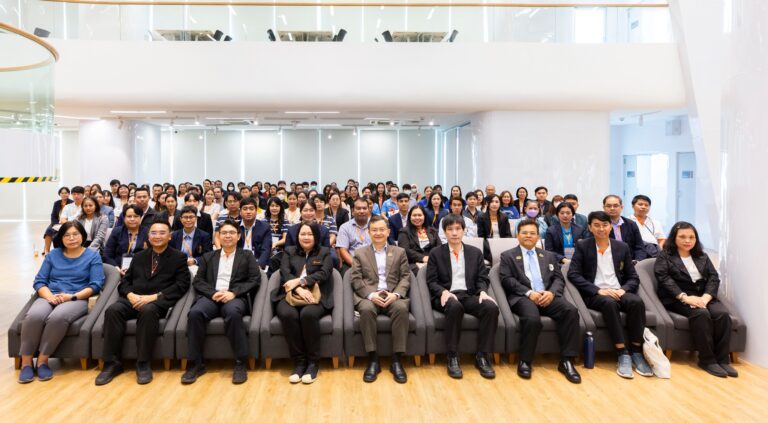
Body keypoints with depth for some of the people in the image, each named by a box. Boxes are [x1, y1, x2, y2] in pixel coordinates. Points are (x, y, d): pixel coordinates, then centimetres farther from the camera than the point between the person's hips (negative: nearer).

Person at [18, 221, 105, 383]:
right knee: (33, 316, -32)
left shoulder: (93, 256, 9)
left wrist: (72, 296, -14)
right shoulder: (53, 255, 19)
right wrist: (50, 296, -10)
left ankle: (42, 360, -22)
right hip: (49, 297, 3)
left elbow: (96, 285, 0)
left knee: (58, 317, -37)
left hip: (77, 299, -3)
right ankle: (26, 362, -19)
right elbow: (39, 281, 11)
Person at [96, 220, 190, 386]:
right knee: (113, 310, -28)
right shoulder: (139, 256, 25)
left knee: (148, 310, -38)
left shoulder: (179, 257, 10)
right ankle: (112, 363, -19)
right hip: (134, 299, 4)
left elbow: (181, 285, -2)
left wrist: (154, 296, -15)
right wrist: (130, 294, -6)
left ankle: (143, 364, -27)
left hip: (159, 301, -4)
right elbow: (125, 282, 19)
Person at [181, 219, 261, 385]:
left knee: (233, 313, -38)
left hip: (235, 297, -2)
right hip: (211, 297, 2)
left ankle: (240, 363, -27)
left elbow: (255, 280, 4)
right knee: (195, 313, -31)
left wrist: (233, 293, -12)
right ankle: (196, 363, -19)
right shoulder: (207, 257, 23)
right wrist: (213, 293, -9)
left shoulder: (247, 256, 17)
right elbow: (198, 281, 12)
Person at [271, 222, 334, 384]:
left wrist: (299, 281, -14)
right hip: (290, 296, 2)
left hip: (315, 297, -1)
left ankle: (313, 363, -23)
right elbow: (285, 273, 3)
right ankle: (299, 362, -23)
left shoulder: (325, 253, 17)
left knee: (308, 314, -36)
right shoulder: (289, 251, 21)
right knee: (288, 315, -34)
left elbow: (323, 274, -1)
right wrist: (299, 289, -16)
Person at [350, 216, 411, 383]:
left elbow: (405, 277, 8)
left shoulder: (400, 252, 18)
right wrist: (371, 294, -14)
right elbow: (356, 279, 4)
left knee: (401, 308, -34)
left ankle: (397, 361, -26)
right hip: (369, 296, 0)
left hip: (393, 296, 0)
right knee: (366, 309, -35)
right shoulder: (360, 254, 16)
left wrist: (396, 294, -12)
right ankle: (373, 360, -26)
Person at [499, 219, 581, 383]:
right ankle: (525, 361, -17)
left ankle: (566, 361, -19)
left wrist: (551, 292, -10)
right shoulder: (508, 256, 14)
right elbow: (507, 280, 0)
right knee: (532, 318, -36)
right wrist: (529, 293, -15)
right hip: (522, 297, -3)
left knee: (571, 311, -27)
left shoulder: (549, 256, 25)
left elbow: (559, 279, 14)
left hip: (547, 296, 4)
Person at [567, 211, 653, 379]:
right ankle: (623, 354, -31)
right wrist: (598, 290, -17)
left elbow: (633, 277, 12)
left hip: (618, 292, 3)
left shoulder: (622, 247, 13)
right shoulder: (582, 246, 4)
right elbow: (573, 274, -7)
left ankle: (636, 352, -21)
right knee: (610, 303, -36)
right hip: (595, 295, -3)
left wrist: (623, 290, -11)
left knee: (637, 302, -30)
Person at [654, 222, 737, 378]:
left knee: (722, 313, -26)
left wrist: (705, 297, -13)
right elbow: (664, 279, -9)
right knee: (701, 314, -32)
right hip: (677, 299, -4)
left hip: (703, 297, 5)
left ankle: (723, 359, -20)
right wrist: (685, 297, -23)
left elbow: (714, 278, 7)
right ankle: (707, 360, -25)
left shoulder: (702, 256, 20)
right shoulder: (664, 256, 6)